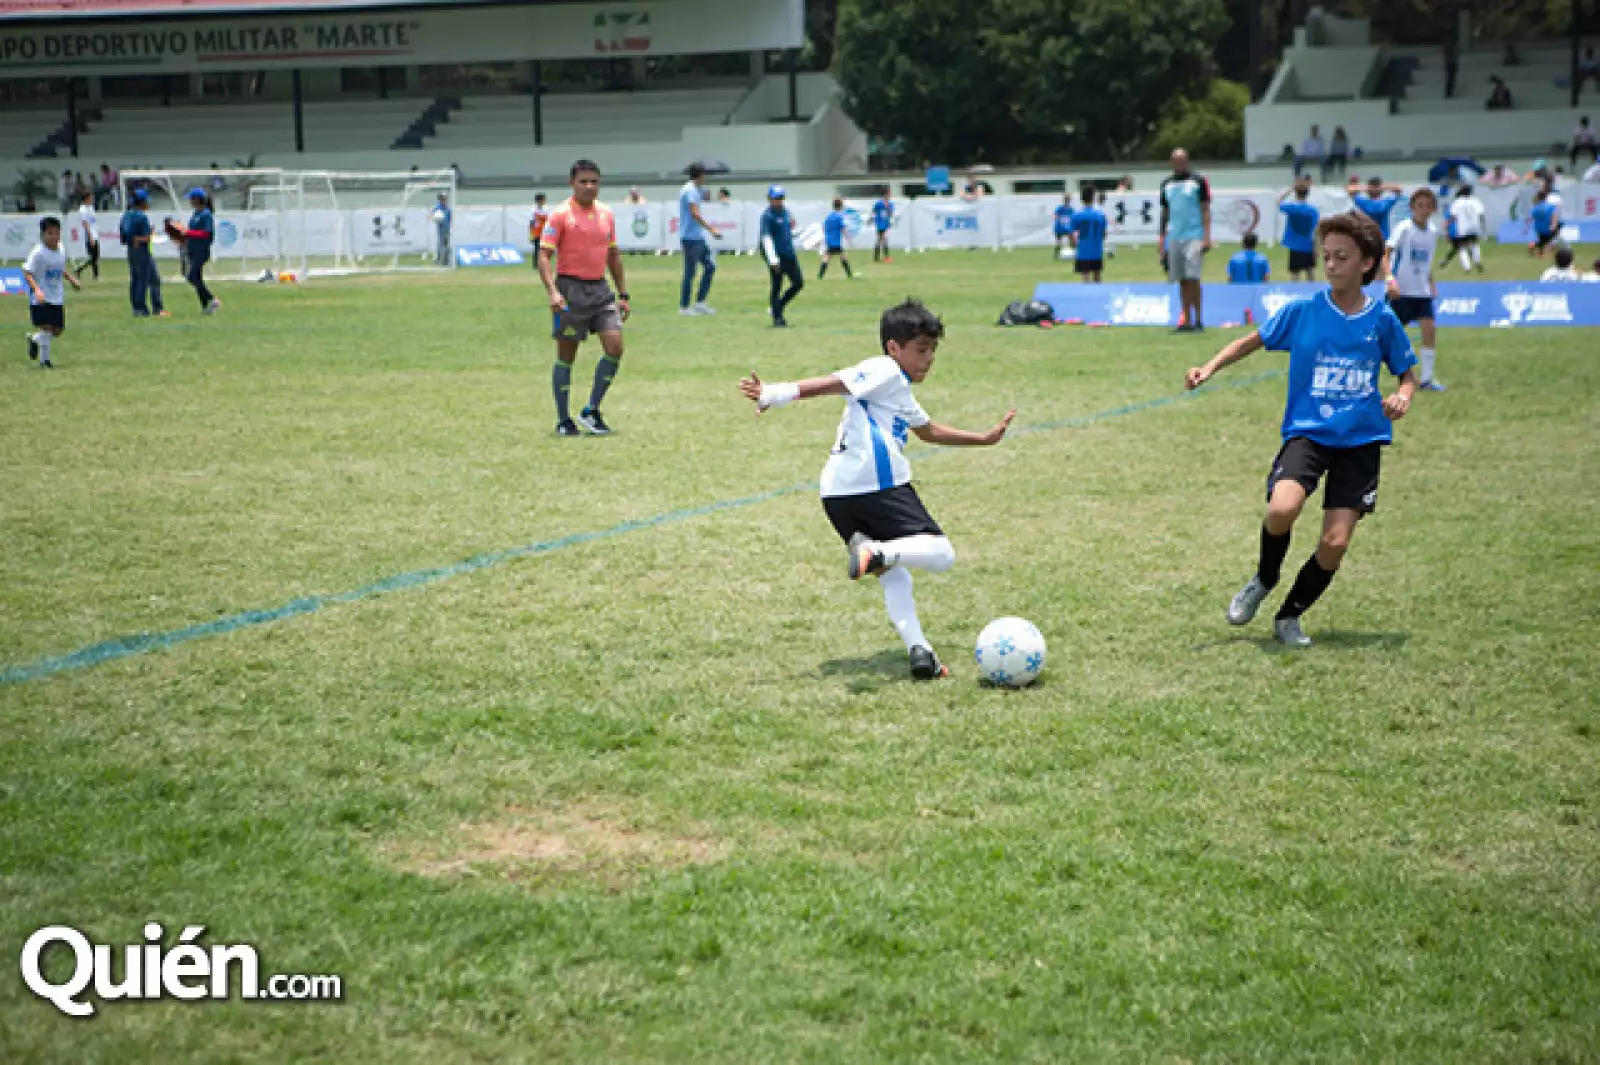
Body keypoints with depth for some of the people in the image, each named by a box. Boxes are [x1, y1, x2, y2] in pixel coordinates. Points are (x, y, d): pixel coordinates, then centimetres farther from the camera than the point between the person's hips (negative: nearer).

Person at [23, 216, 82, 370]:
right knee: (46, 327, -13)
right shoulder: (37, 253, -16)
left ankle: (34, 339, 36)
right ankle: (44, 360, 5)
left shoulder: (61, 249, 4)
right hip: (40, 299, -6)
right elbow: (27, 274, -20)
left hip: (57, 298, 6)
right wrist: (37, 290, -33)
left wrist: (71, 279, 13)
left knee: (57, 331, 7)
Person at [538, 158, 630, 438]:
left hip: (600, 289, 5)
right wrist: (553, 291, -25)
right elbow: (544, 256, -11)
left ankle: (591, 412, 4)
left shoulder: (606, 214, 10)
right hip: (570, 289, -5)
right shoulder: (561, 215, -7)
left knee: (615, 346, -7)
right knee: (566, 355, 2)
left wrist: (623, 294, 15)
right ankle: (563, 421, 12)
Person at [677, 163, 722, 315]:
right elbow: (695, 214, -24)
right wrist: (711, 230, -25)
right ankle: (684, 307, 1)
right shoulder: (690, 190, -15)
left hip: (698, 237, 10)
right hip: (691, 237, -10)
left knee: (710, 266, 10)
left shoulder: (696, 189, 14)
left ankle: (700, 302, 12)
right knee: (690, 272, -5)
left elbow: (705, 198, 35)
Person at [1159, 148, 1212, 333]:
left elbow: (1205, 210, -2)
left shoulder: (1198, 181, 1)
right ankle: (1186, 321, 8)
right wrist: (1162, 238, 13)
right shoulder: (1166, 183, 14)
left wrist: (1206, 236, -10)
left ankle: (1198, 320, -6)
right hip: (1173, 237, 5)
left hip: (1194, 236, -5)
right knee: (1182, 281, 5)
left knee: (1192, 278, -11)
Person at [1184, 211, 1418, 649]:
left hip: (1360, 439, 1)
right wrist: (1210, 368, -2)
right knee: (1282, 509, -29)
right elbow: (1254, 340, 12)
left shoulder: (1382, 319, 1)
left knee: (1335, 543, -8)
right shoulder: (1301, 311, -1)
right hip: (1307, 431, -1)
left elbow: (1408, 372, 13)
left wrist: (1403, 396, -9)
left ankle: (1289, 615, 18)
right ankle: (1264, 580, 4)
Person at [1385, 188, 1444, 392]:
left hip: (1422, 291, 5)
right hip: (1401, 291, -5)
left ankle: (1427, 378, 1)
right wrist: (1389, 278, -33)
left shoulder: (1432, 232, 7)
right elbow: (1385, 254, -20)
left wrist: (1432, 284, 16)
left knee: (1429, 330, -6)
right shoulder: (1404, 228, -12)